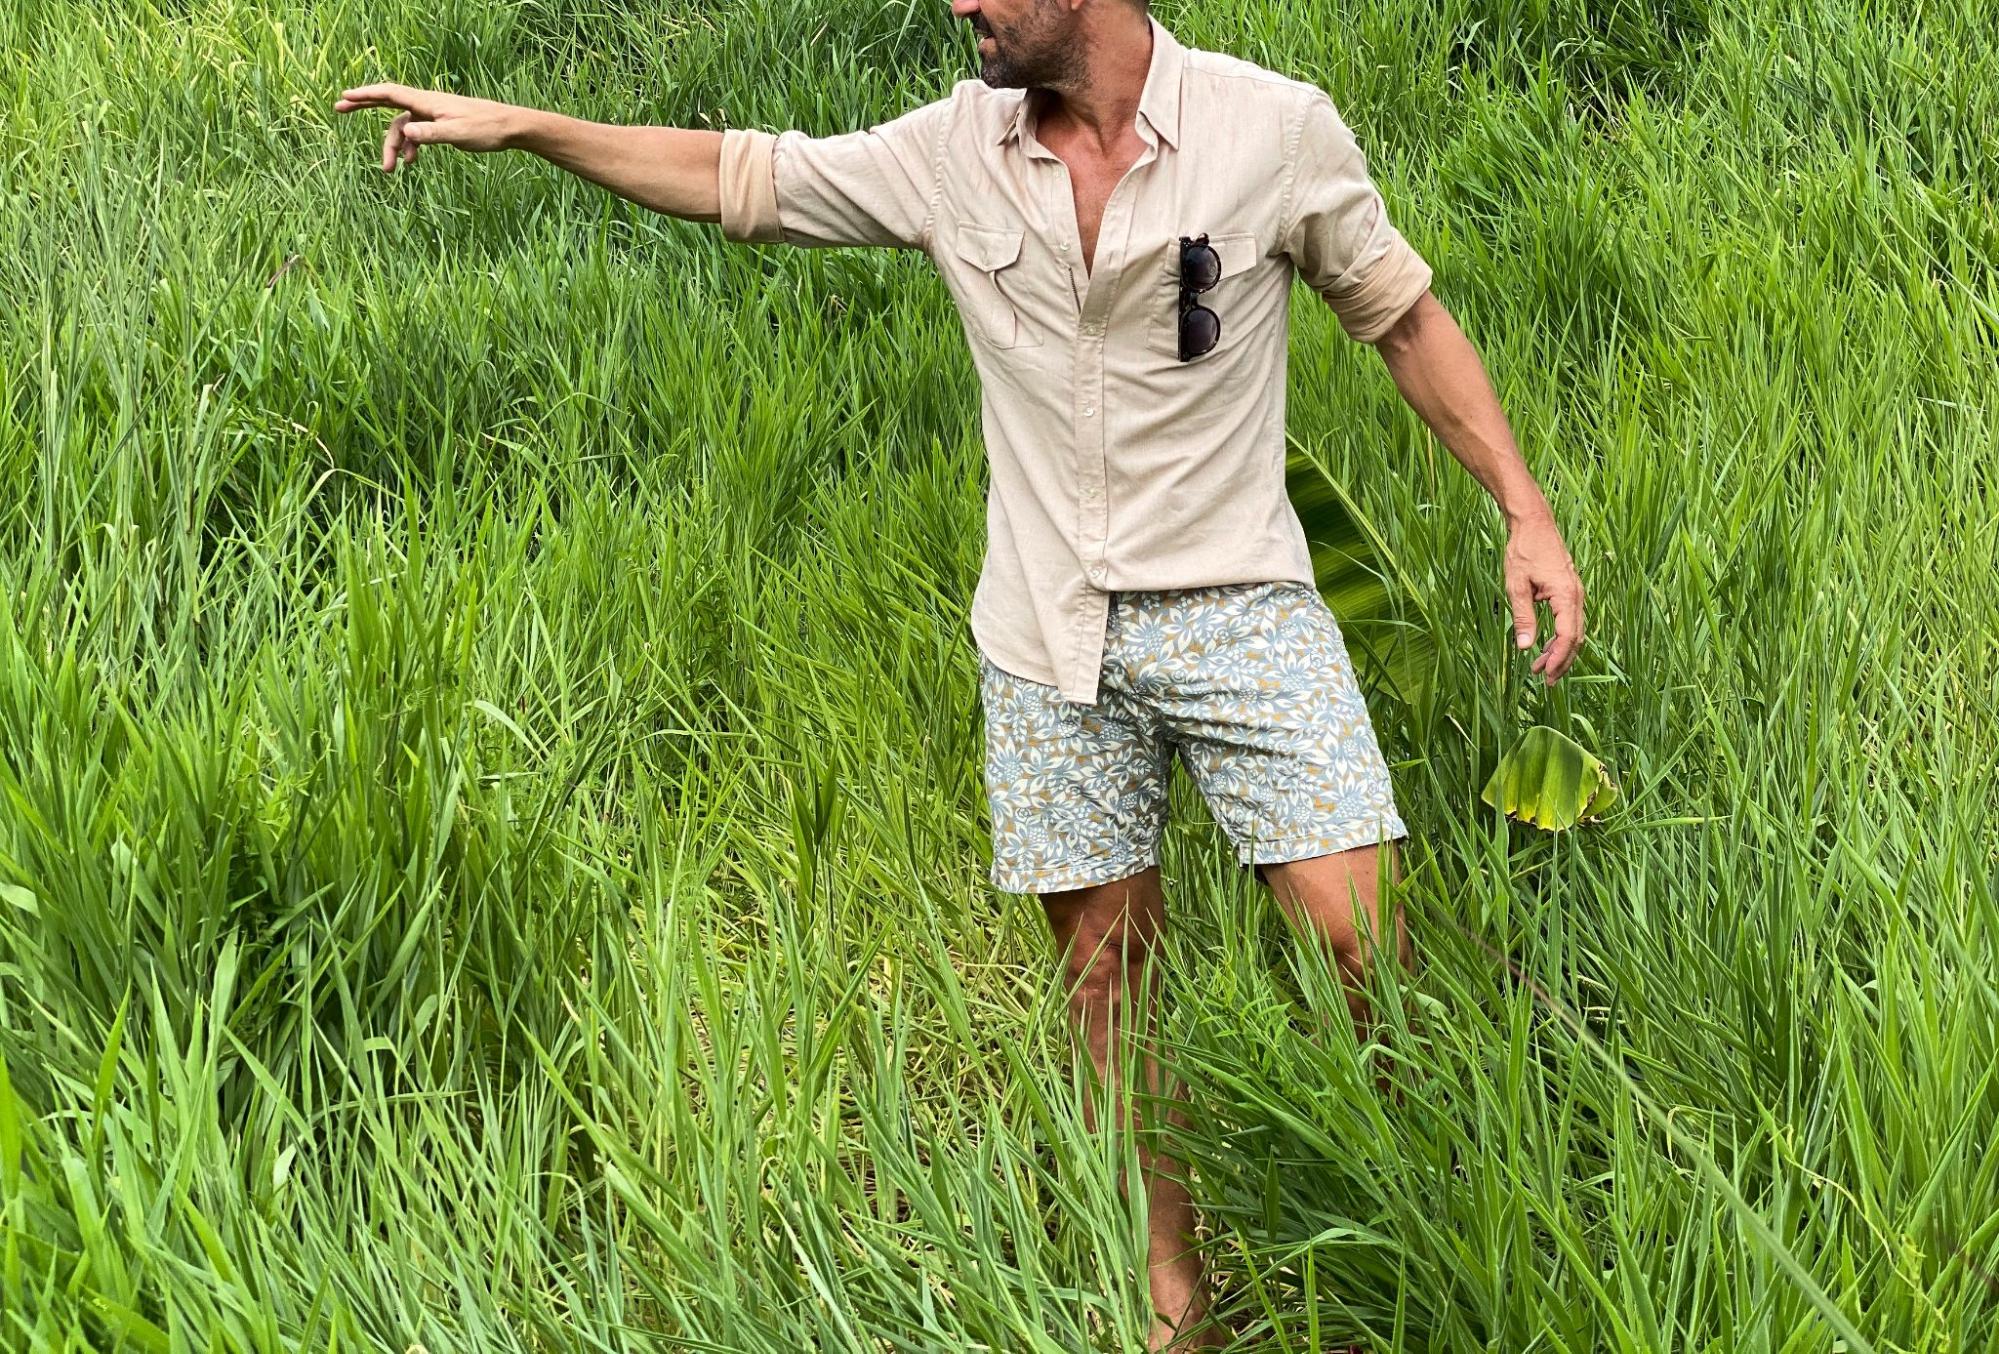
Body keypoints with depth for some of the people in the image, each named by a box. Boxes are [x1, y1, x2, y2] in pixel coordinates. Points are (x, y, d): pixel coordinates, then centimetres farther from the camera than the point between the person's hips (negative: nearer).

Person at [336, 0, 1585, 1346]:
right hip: (1053, 642, 3)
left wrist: (1526, 511, -4)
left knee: (1364, 940, -11)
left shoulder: (1276, 128, -9)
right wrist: (518, 124, 5)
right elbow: (739, 177, 8)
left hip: (1238, 614, -3)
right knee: (1108, 963, 7)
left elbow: (1406, 318, 1)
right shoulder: (952, 151, -1)